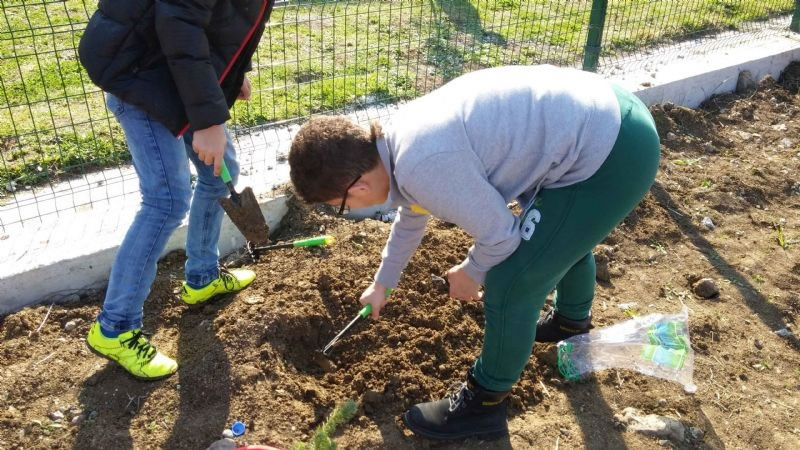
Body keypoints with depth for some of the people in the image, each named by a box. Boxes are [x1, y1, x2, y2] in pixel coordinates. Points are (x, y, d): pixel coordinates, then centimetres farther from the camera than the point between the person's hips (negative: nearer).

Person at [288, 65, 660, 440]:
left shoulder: (423, 166, -27)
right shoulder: (403, 137, 5)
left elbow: (499, 234, -16)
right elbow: (411, 217, 24)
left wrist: (471, 273, 7)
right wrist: (382, 283, 39)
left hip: (613, 157, -9)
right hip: (607, 113, 10)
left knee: (509, 287, -1)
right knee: (563, 233, 35)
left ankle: (484, 403, 24)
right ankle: (572, 319, 65)